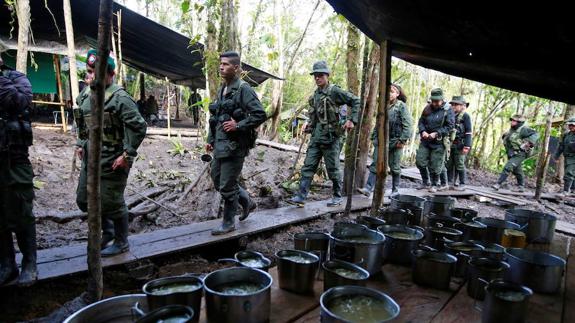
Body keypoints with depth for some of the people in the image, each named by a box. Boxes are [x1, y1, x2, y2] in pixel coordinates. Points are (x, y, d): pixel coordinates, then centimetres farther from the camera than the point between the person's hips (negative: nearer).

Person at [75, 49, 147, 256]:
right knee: (84, 200, 18)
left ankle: (121, 243, 22)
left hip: (111, 162, -9)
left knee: (112, 203, 2)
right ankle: (108, 231, 38)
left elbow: (138, 126, -21)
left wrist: (127, 154, -21)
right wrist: (80, 144, 15)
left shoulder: (120, 98, -17)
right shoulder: (85, 95, 9)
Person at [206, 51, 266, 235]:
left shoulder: (243, 89, -13)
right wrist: (211, 139, 16)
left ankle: (228, 223, 17)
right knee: (218, 182, 18)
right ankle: (247, 202, 35)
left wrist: (238, 125, -21)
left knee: (227, 186, -1)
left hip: (234, 146, -9)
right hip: (220, 146, 9)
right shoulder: (222, 90, 14)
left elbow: (260, 115, -20)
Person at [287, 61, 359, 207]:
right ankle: (301, 197, 4)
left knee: (333, 168, 4)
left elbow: (355, 101, -9)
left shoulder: (334, 91, -9)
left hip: (330, 138, -7)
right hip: (316, 137, 7)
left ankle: (338, 196, 20)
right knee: (308, 167, 2)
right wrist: (310, 124, 16)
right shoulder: (316, 94, 13)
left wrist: (351, 120, -15)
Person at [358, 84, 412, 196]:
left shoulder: (401, 106, -4)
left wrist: (403, 140, -15)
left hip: (394, 141, -4)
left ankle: (395, 190, 20)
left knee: (395, 167, 7)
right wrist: (374, 137, 12)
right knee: (375, 165, -4)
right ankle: (368, 188, -7)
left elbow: (408, 124, -10)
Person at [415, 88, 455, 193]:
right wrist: (423, 131, -10)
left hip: (439, 142, -4)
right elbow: (421, 122, 10)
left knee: (435, 165, 0)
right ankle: (425, 182, 21)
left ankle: (434, 185, 19)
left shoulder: (447, 110, -7)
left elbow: (449, 126, -11)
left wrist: (436, 133, -19)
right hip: (425, 140, 4)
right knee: (420, 161, 2)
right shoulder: (427, 109, 6)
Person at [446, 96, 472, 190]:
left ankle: (462, 184, 7)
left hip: (459, 145, -6)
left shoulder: (465, 116, -3)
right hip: (450, 144, 6)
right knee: (449, 164, 7)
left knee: (459, 165, -2)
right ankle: (450, 183, 17)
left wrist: (467, 146, -16)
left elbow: (468, 132, -9)